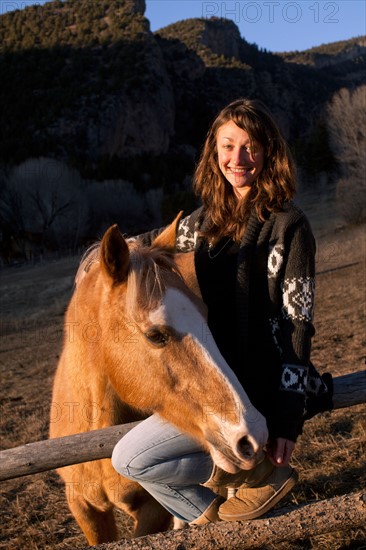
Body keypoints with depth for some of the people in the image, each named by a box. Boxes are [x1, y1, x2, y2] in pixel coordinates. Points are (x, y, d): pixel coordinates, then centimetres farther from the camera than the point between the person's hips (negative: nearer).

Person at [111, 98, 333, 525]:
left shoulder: (288, 225, -12)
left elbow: (297, 325, -14)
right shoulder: (206, 220, 7)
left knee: (130, 459, -12)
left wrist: (286, 421, -16)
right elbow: (153, 243, 26)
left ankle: (261, 474, 0)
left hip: (256, 390, -8)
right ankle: (208, 522, 26)